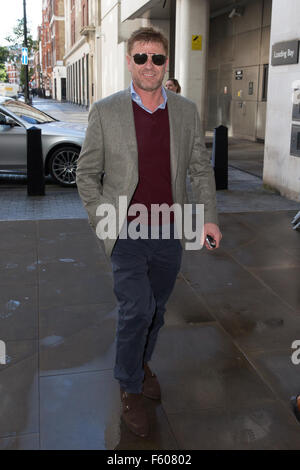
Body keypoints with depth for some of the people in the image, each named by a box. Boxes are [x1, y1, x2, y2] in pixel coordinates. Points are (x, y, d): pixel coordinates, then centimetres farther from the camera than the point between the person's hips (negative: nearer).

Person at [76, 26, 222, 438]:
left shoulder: (186, 111, 3)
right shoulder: (105, 111, -4)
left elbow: (201, 168, 8)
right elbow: (86, 172, 1)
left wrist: (209, 217, 0)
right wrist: (103, 220, -6)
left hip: (169, 234, 3)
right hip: (127, 234, -3)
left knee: (156, 310, 15)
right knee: (136, 310, -9)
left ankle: (142, 363, 42)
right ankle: (130, 389, 15)